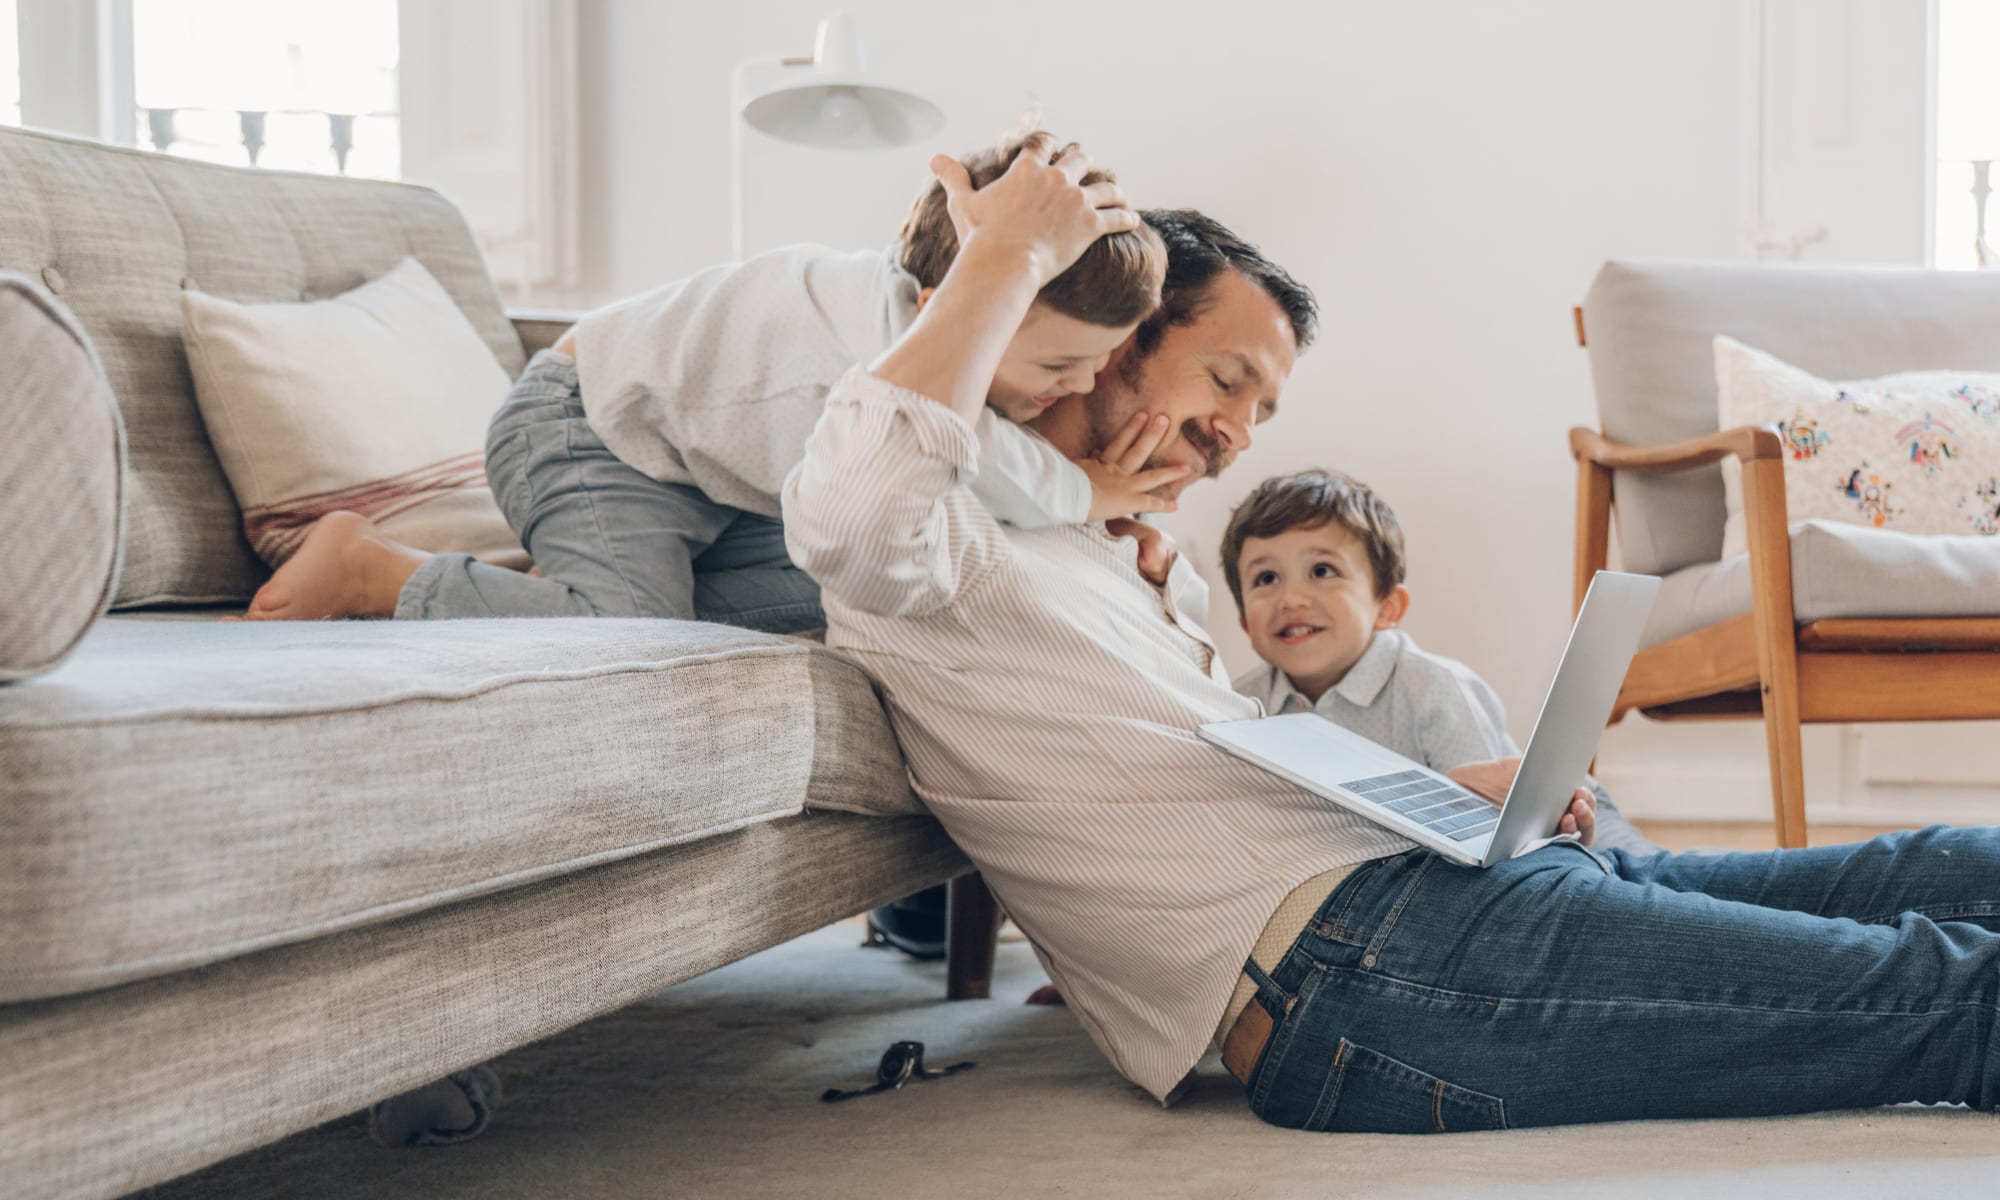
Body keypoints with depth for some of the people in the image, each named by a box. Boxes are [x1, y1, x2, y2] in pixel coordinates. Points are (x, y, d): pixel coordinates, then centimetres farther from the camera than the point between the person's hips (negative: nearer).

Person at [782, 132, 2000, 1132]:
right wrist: (1010, 256, -15)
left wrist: (1455, 789, 11)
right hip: (1348, 964, -10)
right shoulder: (952, 549, -3)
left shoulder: (1114, 562, 28)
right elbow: (853, 499, -28)